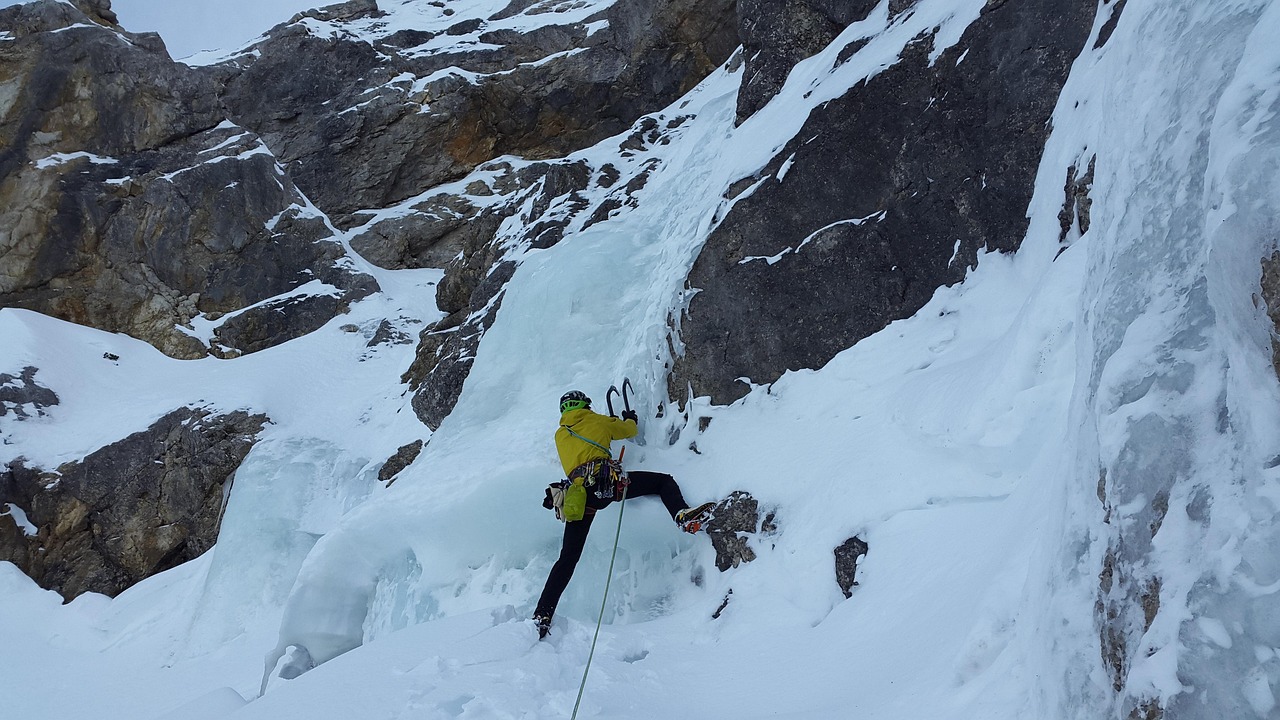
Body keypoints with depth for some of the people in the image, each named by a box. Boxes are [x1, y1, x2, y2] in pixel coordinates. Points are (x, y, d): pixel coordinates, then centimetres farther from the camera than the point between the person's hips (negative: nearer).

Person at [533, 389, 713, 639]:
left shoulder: (559, 435, 29)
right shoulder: (595, 420, 19)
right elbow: (629, 430, 32)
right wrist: (631, 419, 56)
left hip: (577, 495, 4)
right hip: (605, 481, -4)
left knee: (568, 557, 7)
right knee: (663, 480, 10)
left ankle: (542, 616, -1)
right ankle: (682, 514, -21)